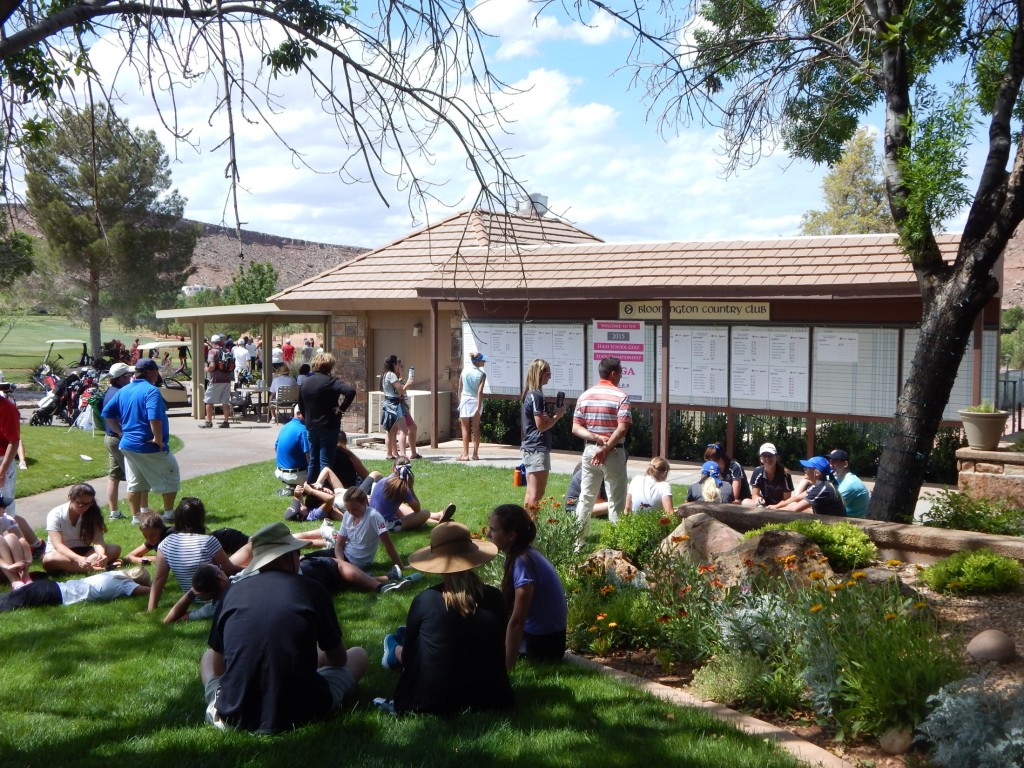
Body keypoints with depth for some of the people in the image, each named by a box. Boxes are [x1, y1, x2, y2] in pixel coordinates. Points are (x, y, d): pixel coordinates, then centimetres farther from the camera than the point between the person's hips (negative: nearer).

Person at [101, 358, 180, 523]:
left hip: (127, 444, 8)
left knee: (134, 482, 15)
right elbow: (154, 417, -31)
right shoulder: (151, 390, -17)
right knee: (171, 475, 9)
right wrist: (158, 439, -22)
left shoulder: (124, 391, 9)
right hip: (149, 447, -8)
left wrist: (121, 432, 14)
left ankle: (136, 516, 19)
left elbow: (107, 412, 14)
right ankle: (169, 513, 14)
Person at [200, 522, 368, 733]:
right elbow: (338, 659, 10)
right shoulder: (312, 589, -3)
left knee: (207, 656, 34)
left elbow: (218, 667, 13)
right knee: (358, 655, 22)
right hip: (299, 713, -2)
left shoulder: (234, 591, 3)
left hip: (235, 716, 2)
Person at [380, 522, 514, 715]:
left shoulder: (425, 600, -14)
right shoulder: (495, 598, -7)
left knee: (402, 650, 26)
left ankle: (394, 652, 56)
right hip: (488, 697, 3)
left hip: (432, 701, -3)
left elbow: (408, 654, 1)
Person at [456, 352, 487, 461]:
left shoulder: (464, 370, -1)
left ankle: (465, 455, 0)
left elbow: (460, 389, 2)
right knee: (476, 428, 11)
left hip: (465, 401, 0)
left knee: (465, 429, 5)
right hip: (476, 402, 0)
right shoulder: (481, 374, -8)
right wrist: (478, 407, -15)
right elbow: (480, 391, -14)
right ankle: (475, 454, 12)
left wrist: (460, 402, 12)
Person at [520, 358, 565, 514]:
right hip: (538, 448, -10)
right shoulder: (537, 395, -15)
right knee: (537, 494, -7)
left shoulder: (529, 394, 14)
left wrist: (553, 413, 4)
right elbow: (541, 425, -18)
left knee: (531, 492, 14)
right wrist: (558, 415, -6)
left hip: (529, 447, 10)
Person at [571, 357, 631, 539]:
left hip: (590, 450, 5)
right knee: (616, 501, 4)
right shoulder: (621, 396, -10)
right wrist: (606, 448, -15)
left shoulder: (585, 396, 6)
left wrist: (597, 438, -9)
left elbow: (576, 428, 0)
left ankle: (578, 539, 16)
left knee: (585, 498, 12)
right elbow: (622, 428, -20)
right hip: (614, 452, -5)